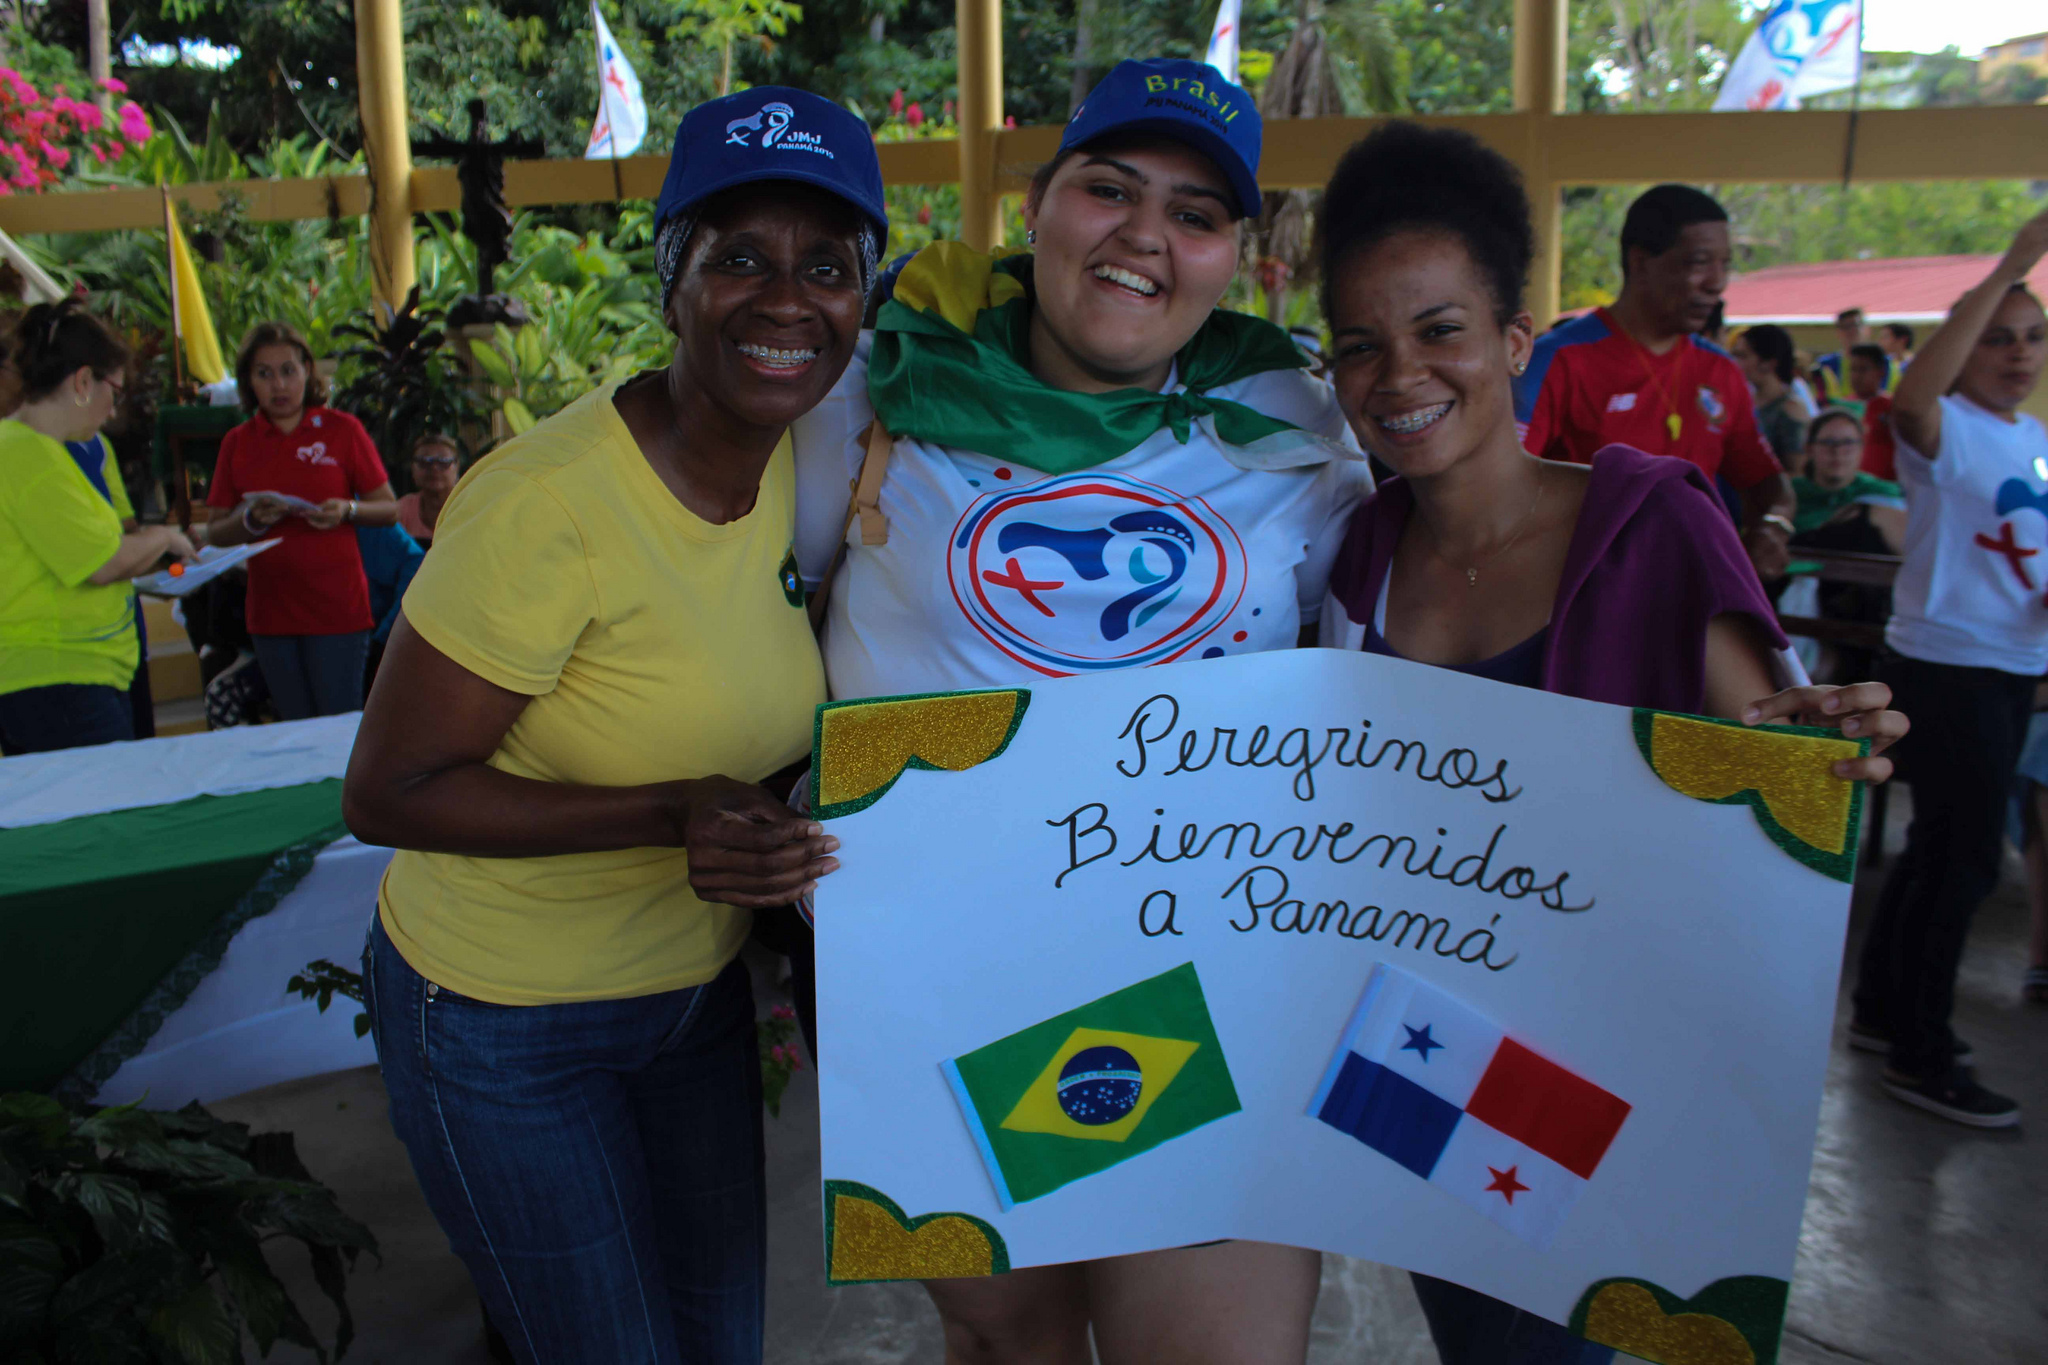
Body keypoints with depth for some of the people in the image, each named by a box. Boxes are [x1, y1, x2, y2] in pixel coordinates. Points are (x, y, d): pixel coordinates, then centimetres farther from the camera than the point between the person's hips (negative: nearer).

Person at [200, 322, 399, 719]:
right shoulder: (237, 443, 8)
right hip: (271, 610, 3)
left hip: (338, 608, -3)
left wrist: (347, 511, -17)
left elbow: (389, 510, 2)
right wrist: (250, 521, -11)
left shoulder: (343, 429, 2)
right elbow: (215, 534, 9)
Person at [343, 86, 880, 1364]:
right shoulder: (548, 503, -26)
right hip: (506, 1027, -6)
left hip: (699, 989, 6)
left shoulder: (796, 464, -5)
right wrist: (672, 814, -30)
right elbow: (388, 793, -21)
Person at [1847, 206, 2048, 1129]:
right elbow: (1911, 398, -36)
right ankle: (1920, 1057, 5)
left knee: (1943, 844, 16)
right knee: (1966, 855, -6)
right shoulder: (1948, 431, -11)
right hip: (1944, 664, -8)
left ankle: (1881, 1010, 30)